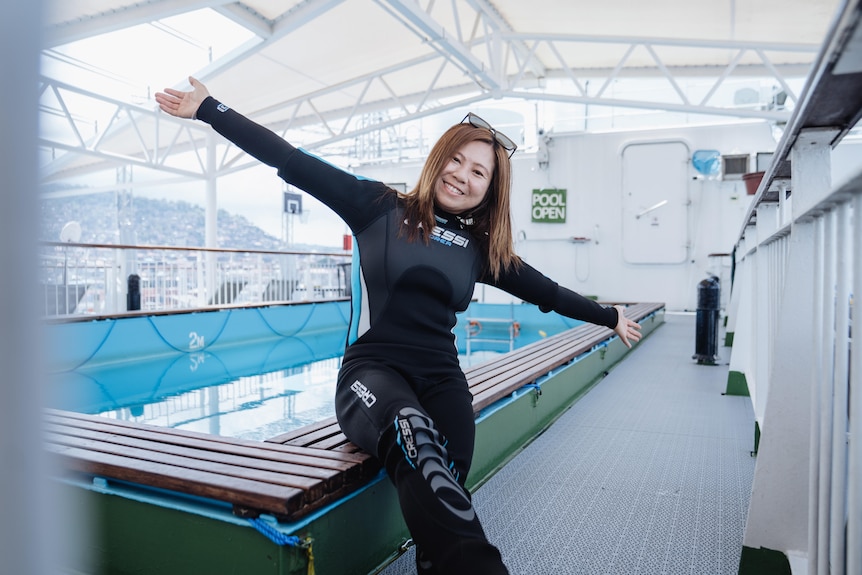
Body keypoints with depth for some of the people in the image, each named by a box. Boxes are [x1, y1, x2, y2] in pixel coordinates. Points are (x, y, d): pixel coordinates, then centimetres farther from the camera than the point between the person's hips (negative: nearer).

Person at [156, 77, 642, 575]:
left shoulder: (482, 247, 14)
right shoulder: (381, 209, 5)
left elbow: (546, 292, 26)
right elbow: (294, 162, 2)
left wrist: (610, 317, 36)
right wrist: (209, 108, 1)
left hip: (442, 377, 4)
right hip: (372, 370, -4)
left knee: (443, 478, -30)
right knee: (415, 436, -38)